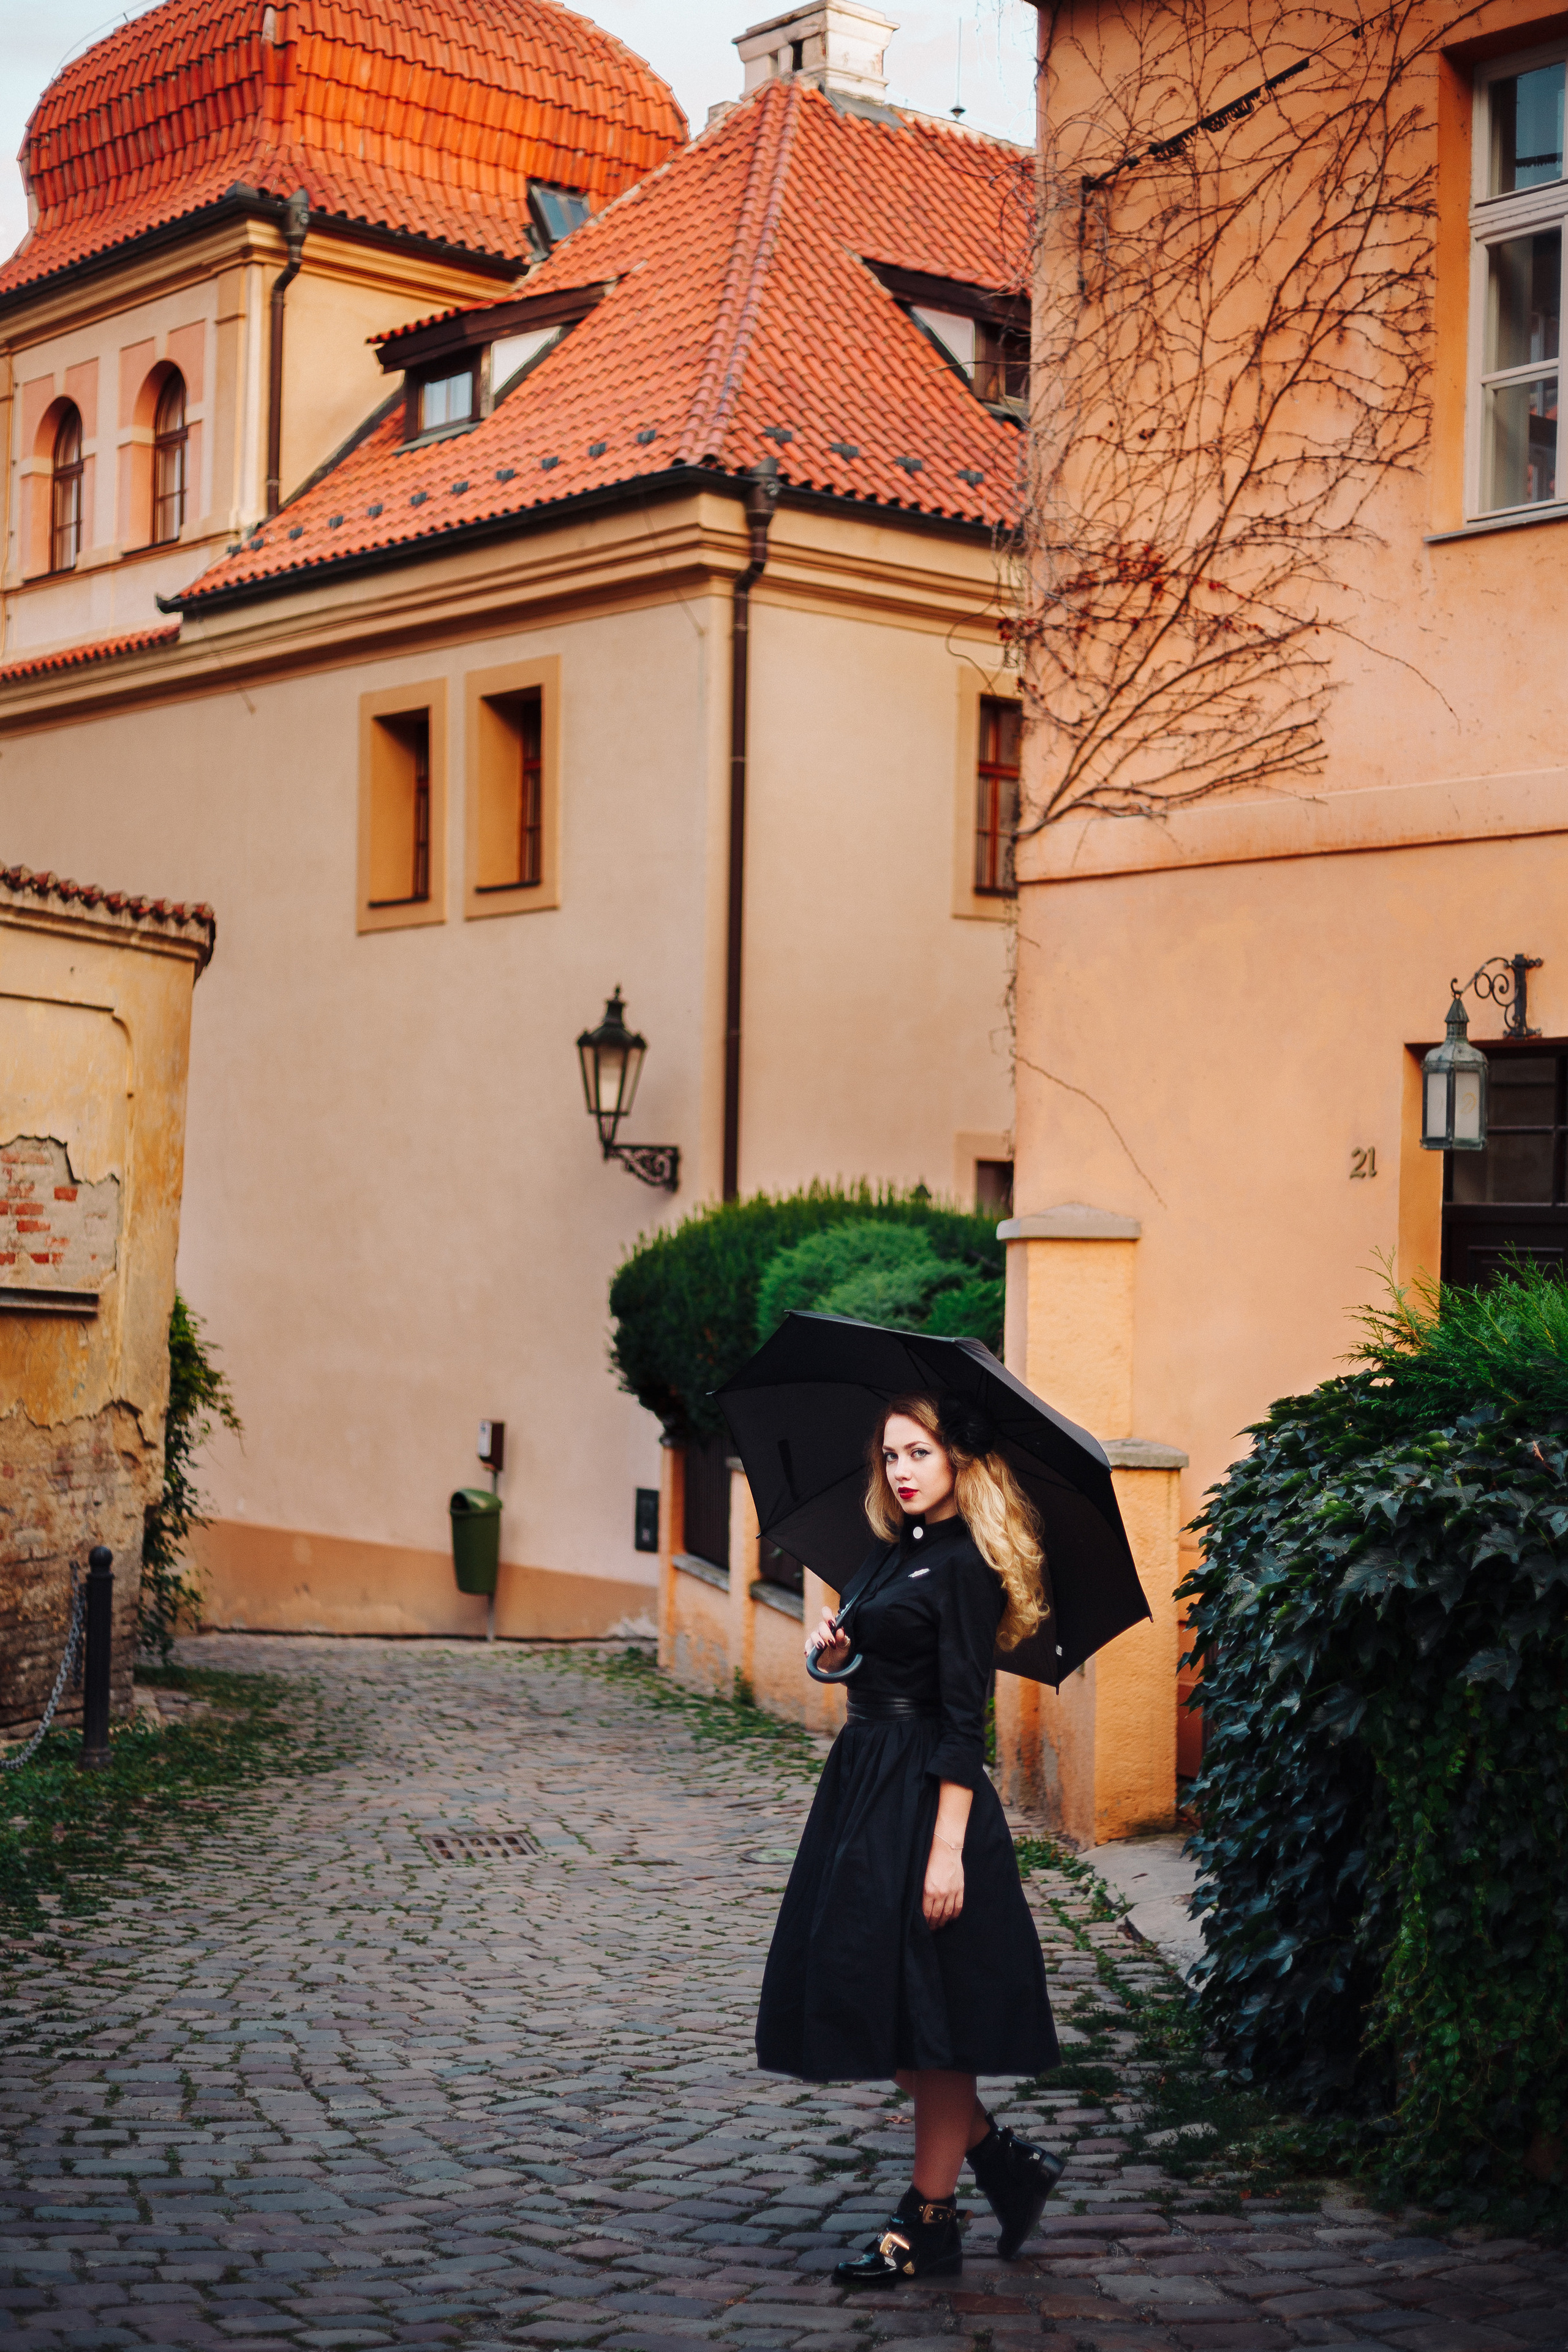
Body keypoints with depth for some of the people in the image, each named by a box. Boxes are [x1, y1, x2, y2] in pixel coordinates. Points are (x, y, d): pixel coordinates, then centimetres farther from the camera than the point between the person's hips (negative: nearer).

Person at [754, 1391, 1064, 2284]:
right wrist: (834, 1649, 0)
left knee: (923, 2002, -1)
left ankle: (931, 2219, 10)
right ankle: (1001, 2156, 24)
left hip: (924, 1795, -9)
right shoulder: (892, 1555, 12)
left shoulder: (964, 1566, -13)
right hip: (866, 1781, 9)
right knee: (871, 1997, 11)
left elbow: (963, 1720, -18)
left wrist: (948, 1847, -22)